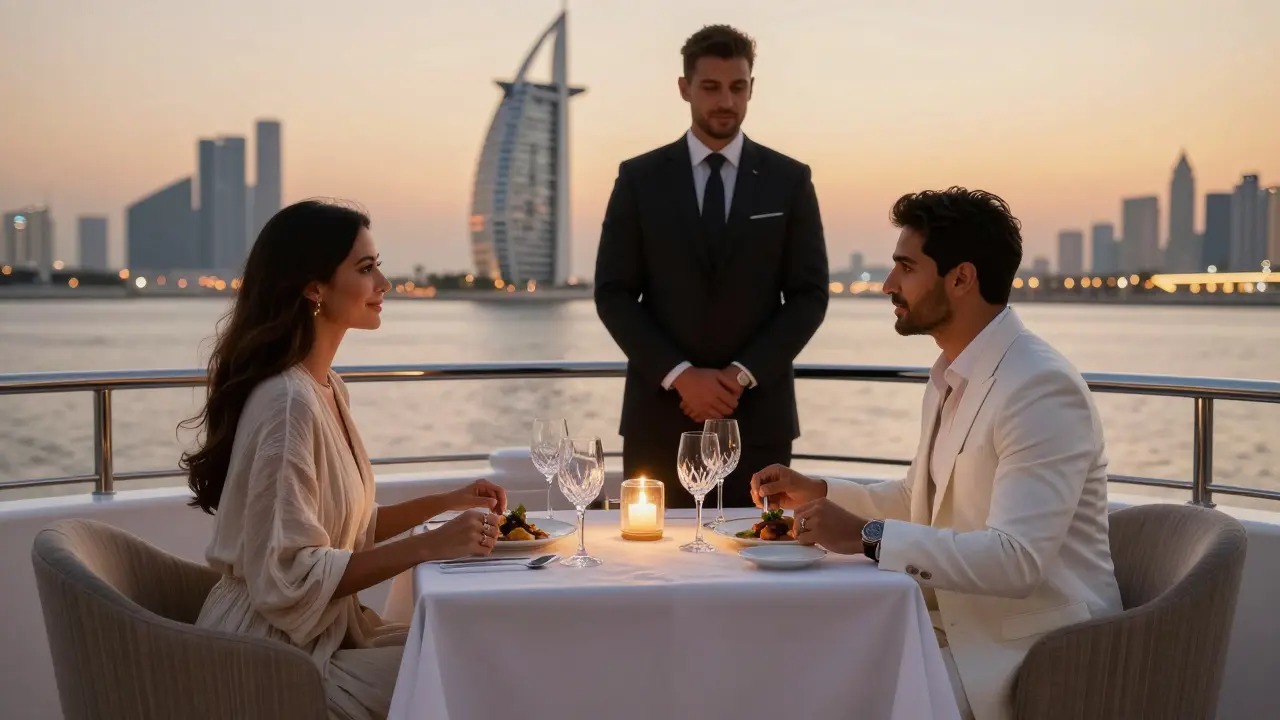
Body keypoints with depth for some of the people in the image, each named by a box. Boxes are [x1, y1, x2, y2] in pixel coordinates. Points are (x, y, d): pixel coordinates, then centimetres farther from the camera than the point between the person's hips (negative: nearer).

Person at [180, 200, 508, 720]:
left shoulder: (327, 388, 8)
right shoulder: (288, 403, -23)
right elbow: (290, 578, -24)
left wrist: (448, 502, 7)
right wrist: (429, 546, -23)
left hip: (327, 628, 9)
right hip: (278, 655, -9)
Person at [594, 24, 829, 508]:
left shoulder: (790, 180, 5)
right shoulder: (639, 178, 3)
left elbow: (809, 296, 2)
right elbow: (613, 295, 0)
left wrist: (741, 375, -10)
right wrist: (681, 376, -12)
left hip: (758, 414, 0)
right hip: (660, 412, 0)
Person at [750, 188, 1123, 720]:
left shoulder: (1041, 389, -21)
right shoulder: (950, 376, 9)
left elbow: (1016, 560, -29)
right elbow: (922, 500, 22)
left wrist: (869, 536, -29)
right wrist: (817, 493, 8)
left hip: (1029, 651, -8)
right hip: (961, 625, 8)